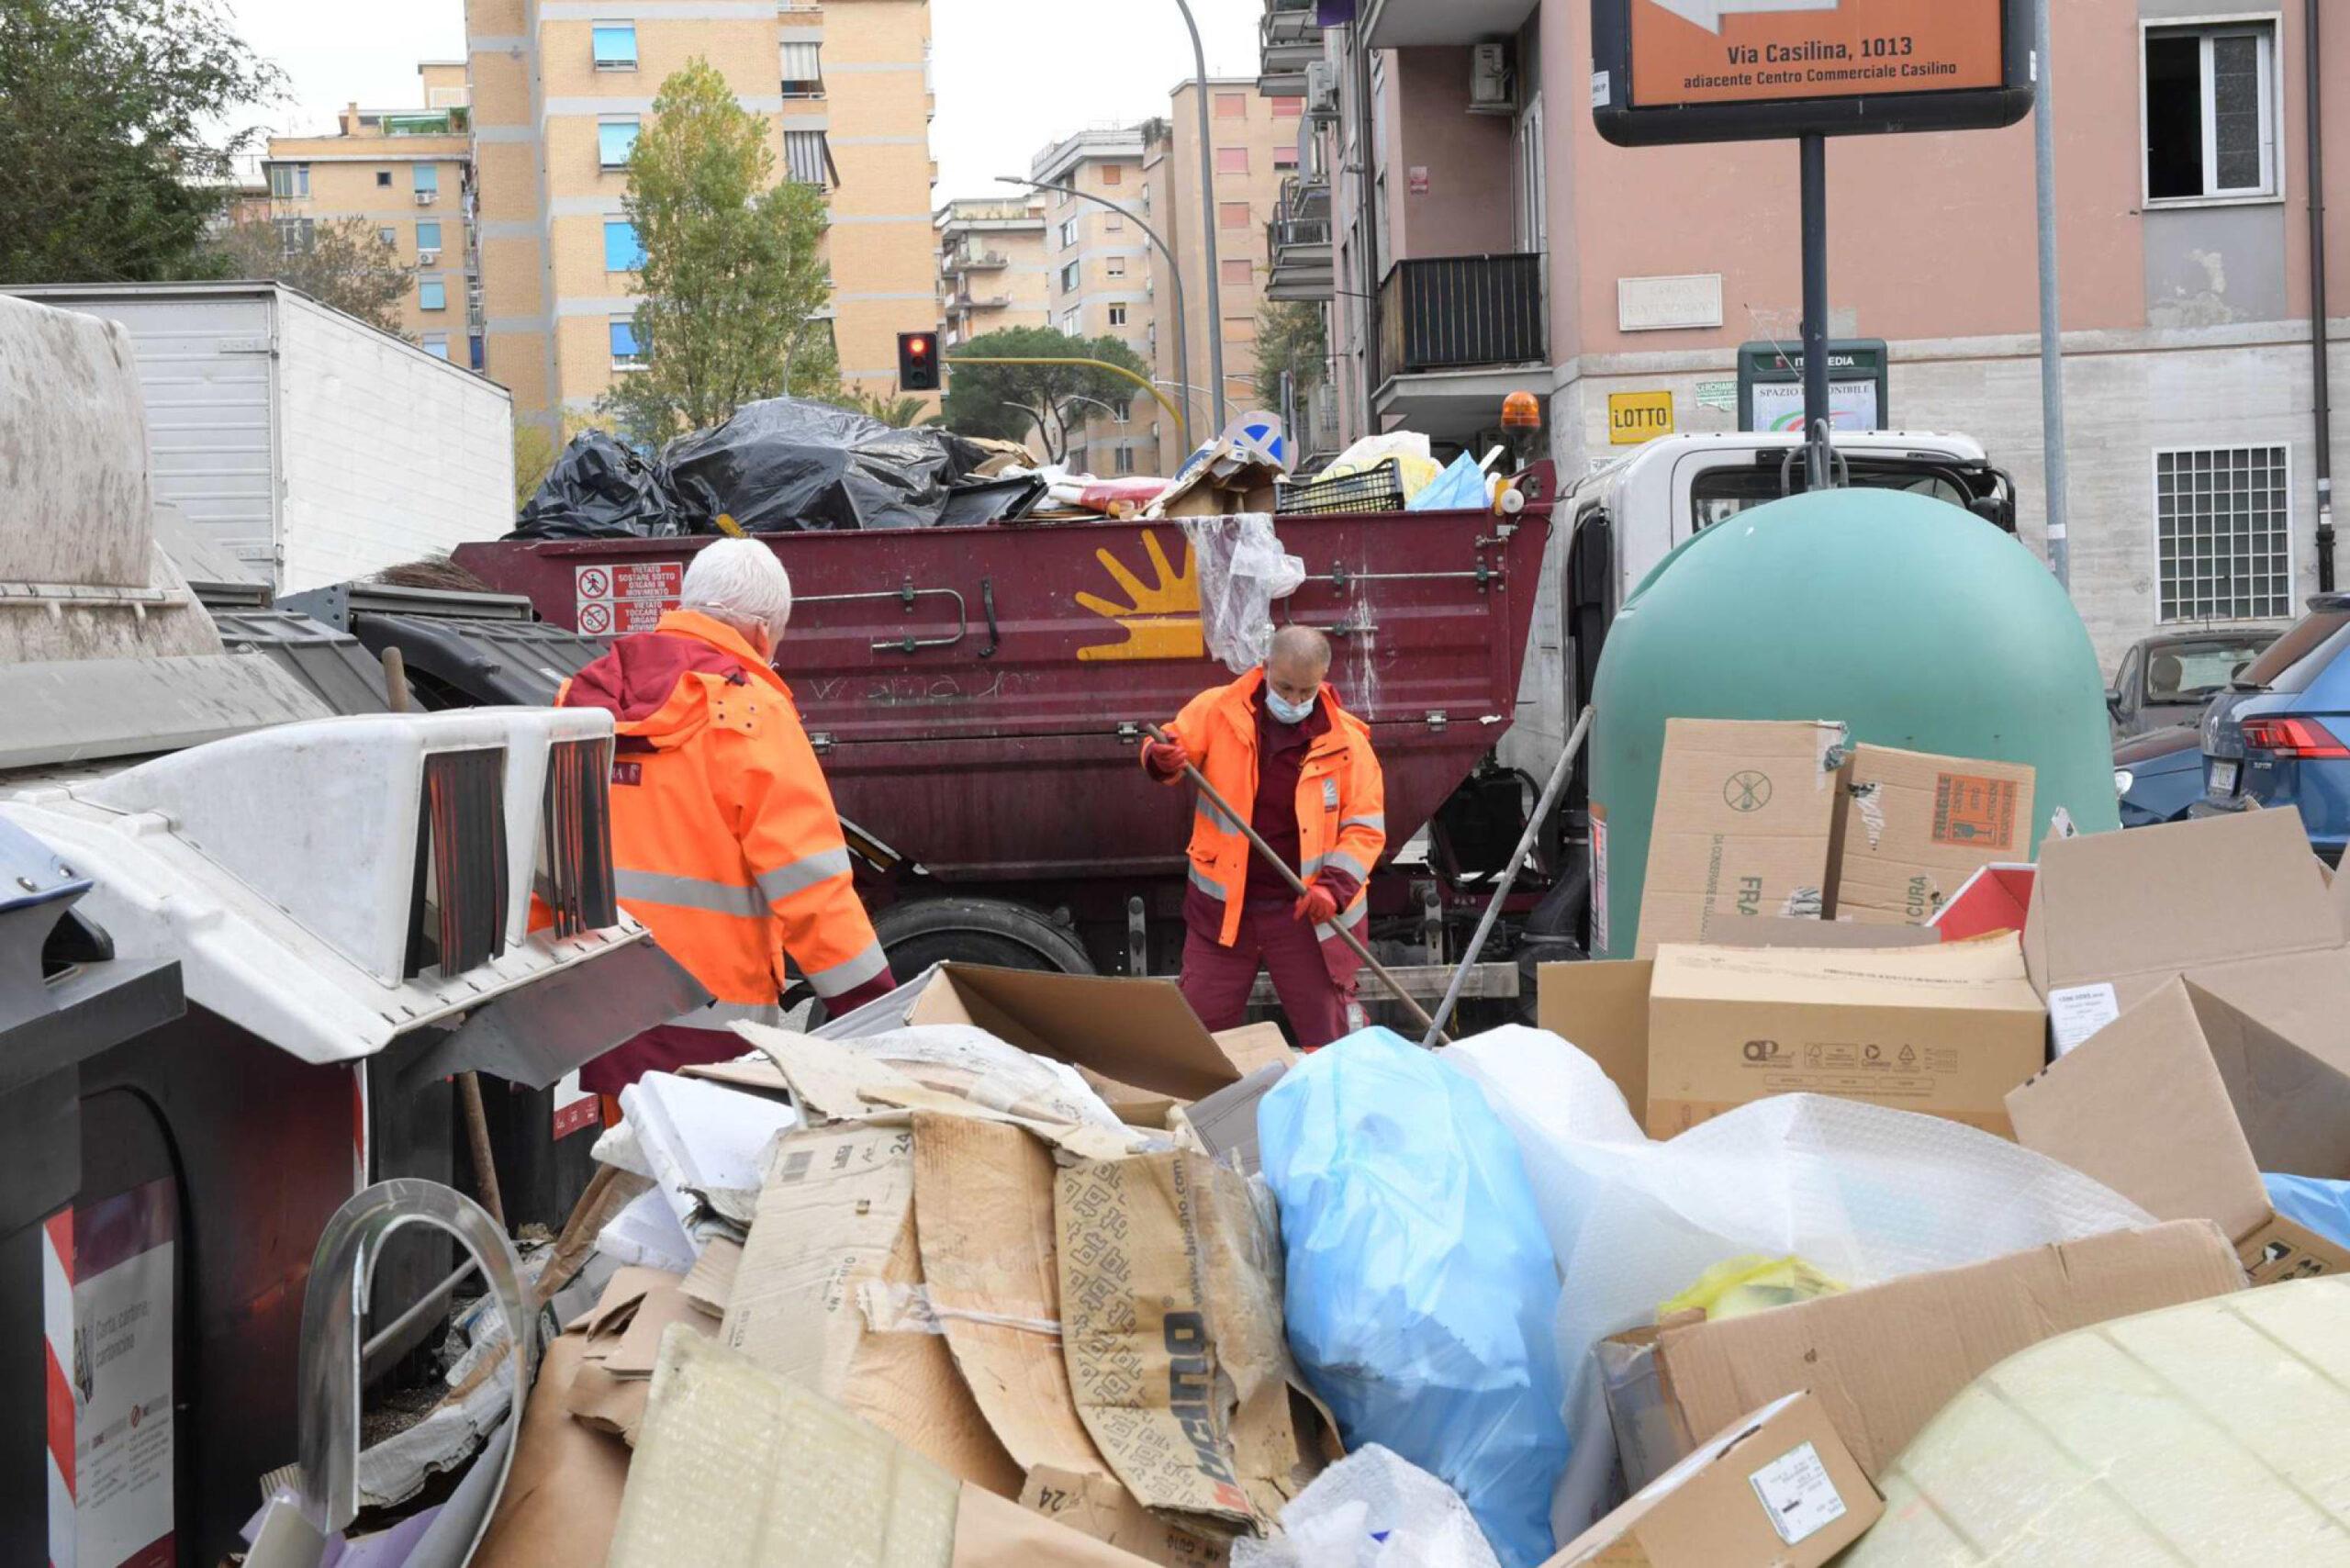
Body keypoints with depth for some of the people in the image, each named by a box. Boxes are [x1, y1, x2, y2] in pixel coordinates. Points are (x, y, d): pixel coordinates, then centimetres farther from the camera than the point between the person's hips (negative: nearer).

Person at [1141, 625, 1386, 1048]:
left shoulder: (1346, 741, -6)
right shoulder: (1218, 711, -4)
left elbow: (1366, 826, -4)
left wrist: (1334, 886, -19)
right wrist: (1162, 759, -24)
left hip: (1305, 911, -1)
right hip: (1222, 906, 1)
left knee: (1326, 1036, 4)